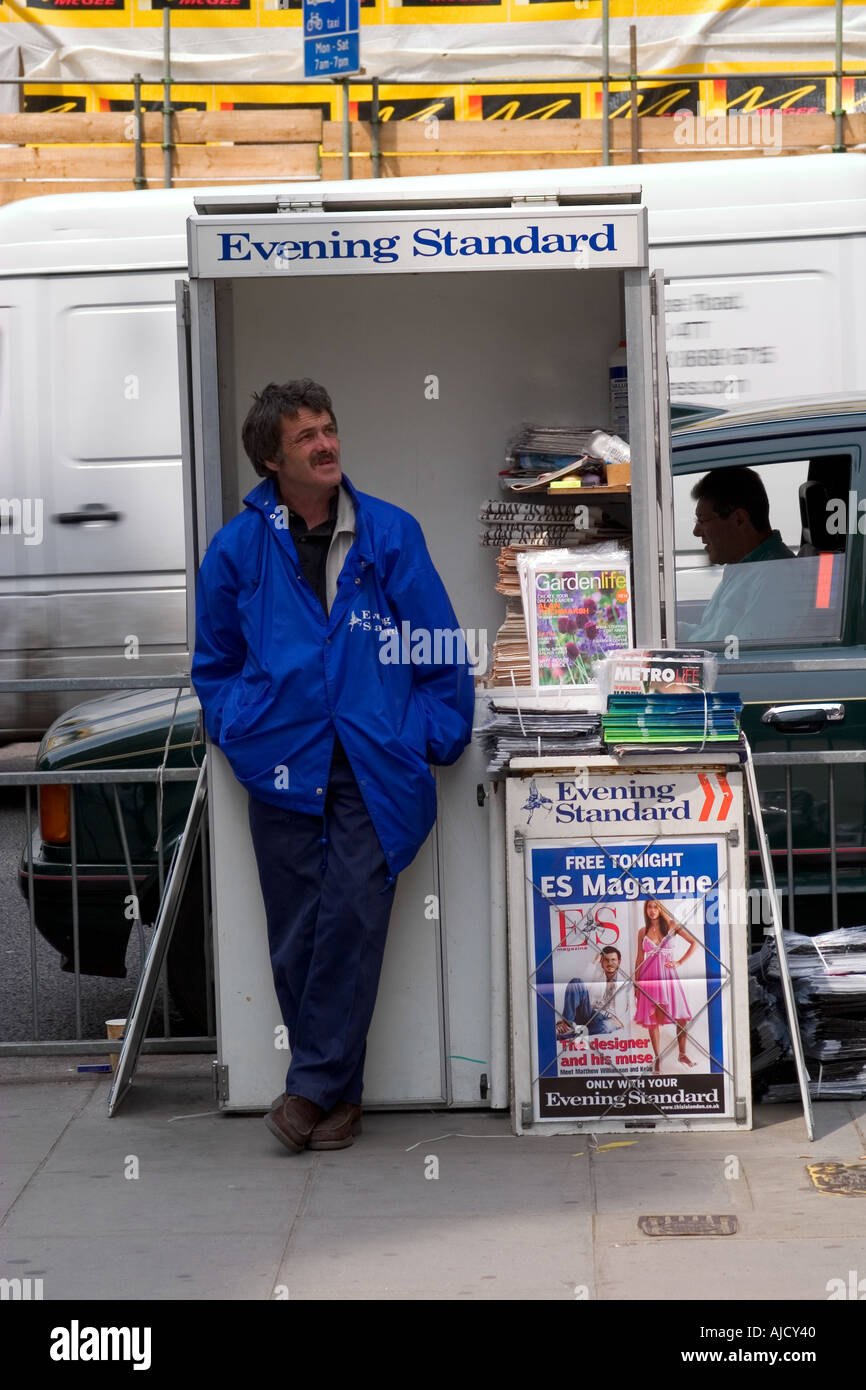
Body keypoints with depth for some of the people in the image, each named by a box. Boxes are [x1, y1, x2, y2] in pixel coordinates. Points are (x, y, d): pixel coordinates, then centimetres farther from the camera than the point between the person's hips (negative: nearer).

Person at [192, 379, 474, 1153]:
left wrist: (435, 736, 3)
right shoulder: (239, 548, 7)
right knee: (296, 935, 2)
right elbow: (214, 661, 19)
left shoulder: (391, 533, 4)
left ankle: (314, 1085, 0)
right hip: (283, 765, 2)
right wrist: (240, 732, 9)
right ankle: (338, 1094, 15)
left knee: (353, 915, -11)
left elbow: (440, 648, 8)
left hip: (374, 763, -1)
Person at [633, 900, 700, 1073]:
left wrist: (680, 962, -2)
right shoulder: (643, 931, 7)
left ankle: (682, 1054, 10)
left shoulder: (671, 925, 3)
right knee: (652, 1019, 1)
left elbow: (694, 943, 3)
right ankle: (657, 1057, 9)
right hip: (649, 977, 1)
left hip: (668, 975, -1)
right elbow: (639, 958, 10)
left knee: (681, 1017, -5)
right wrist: (636, 983, 7)